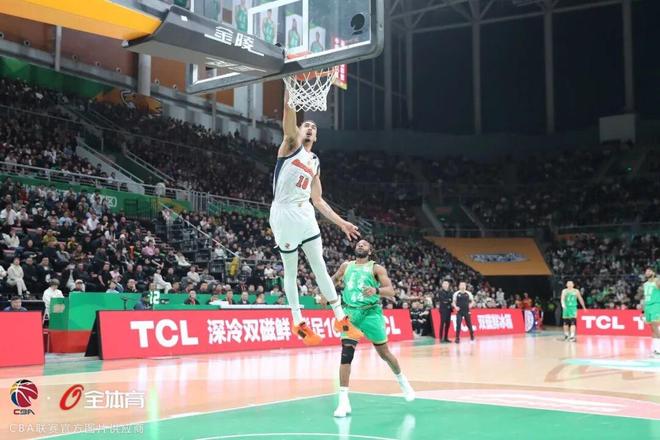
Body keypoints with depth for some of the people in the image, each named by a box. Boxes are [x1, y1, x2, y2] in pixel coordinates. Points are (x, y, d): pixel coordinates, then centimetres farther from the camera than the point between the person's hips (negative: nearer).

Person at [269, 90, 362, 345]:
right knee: (291, 271, 4)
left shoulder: (315, 163, 19)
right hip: (283, 214, -5)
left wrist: (341, 223, 16)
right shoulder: (291, 144, 3)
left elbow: (318, 200, 21)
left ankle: (341, 319, 8)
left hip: (305, 215, 5)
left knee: (320, 268, 5)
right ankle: (298, 322, 15)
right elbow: (289, 110, -13)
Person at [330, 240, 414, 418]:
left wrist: (376, 290, -32)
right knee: (346, 354, -11)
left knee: (384, 352, 9)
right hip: (351, 313, 2)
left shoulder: (376, 268, -2)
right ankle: (343, 401, -10)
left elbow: (391, 291, -12)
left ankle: (402, 380, 38)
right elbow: (335, 279, 30)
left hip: (371, 313, -2)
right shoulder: (346, 266, 10)